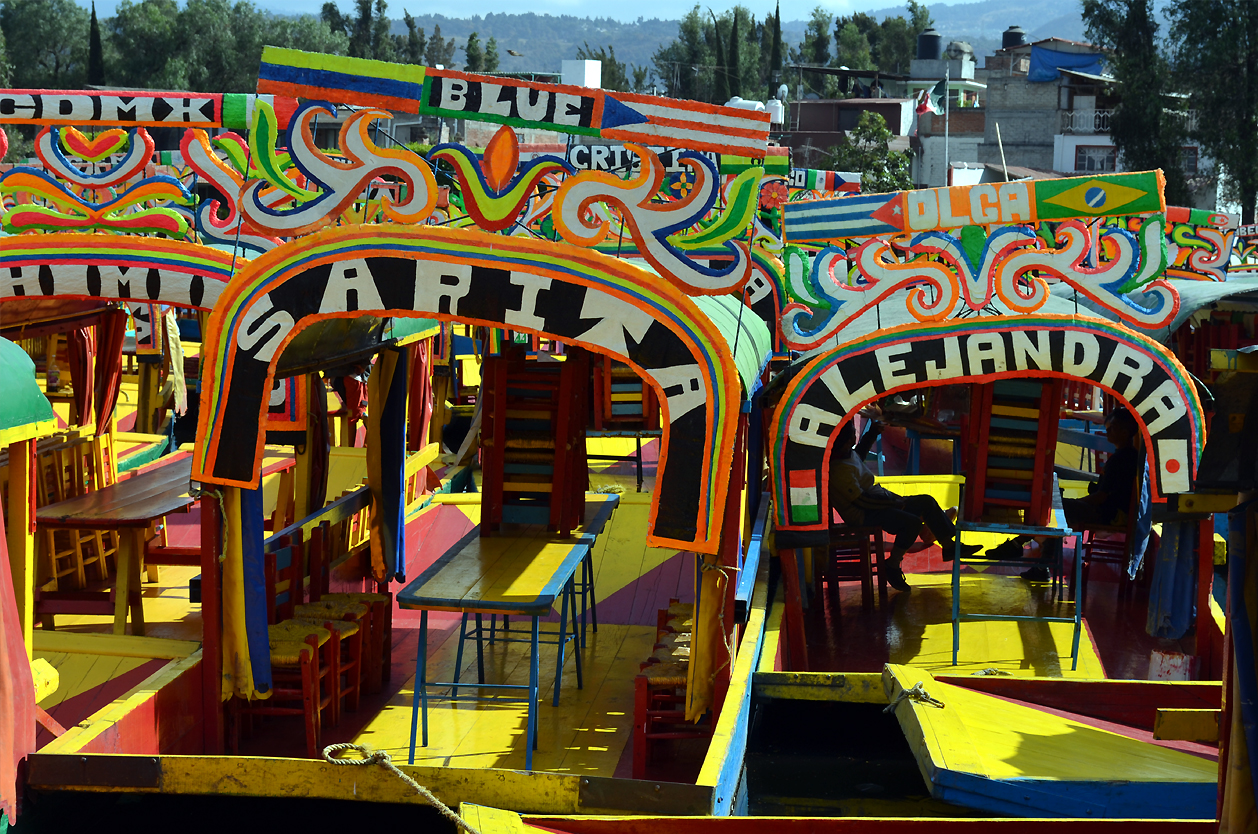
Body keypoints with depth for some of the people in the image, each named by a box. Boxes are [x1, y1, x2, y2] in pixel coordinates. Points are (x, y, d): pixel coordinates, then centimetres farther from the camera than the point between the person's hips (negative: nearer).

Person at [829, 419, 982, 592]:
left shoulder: (848, 454, 2)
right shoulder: (840, 470, -29)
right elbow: (861, 500, -26)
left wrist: (871, 434, 22)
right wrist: (893, 502, -16)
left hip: (877, 500, 11)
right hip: (863, 515, -11)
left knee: (927, 502, 8)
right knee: (912, 522, -29)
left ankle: (949, 546, 17)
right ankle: (892, 566, -10)